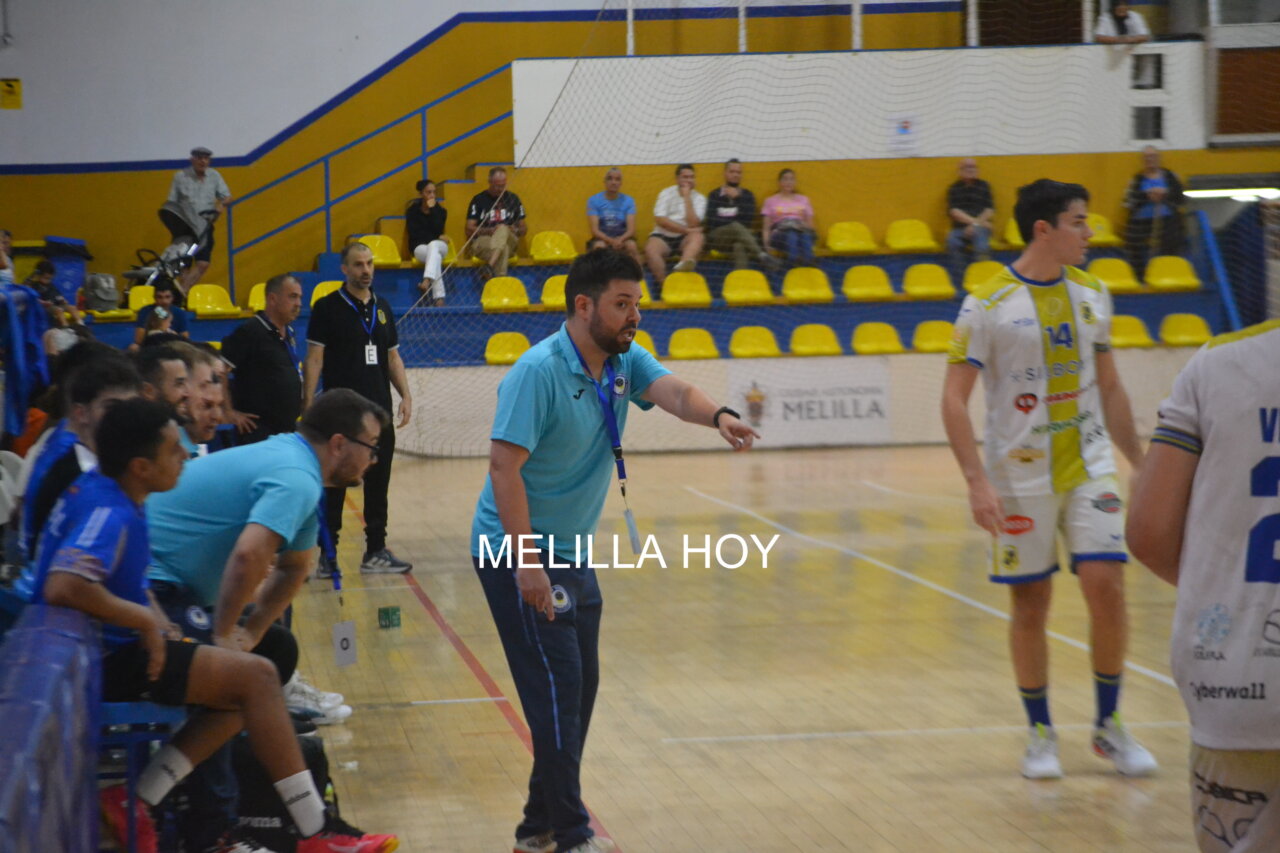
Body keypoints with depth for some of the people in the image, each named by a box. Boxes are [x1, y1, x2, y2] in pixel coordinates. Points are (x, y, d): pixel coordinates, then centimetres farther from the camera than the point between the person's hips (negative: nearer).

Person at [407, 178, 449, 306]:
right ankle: (439, 297, -49)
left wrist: (433, 210, -14)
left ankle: (427, 281, -60)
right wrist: (436, 237, -4)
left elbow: (438, 230, -9)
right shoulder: (413, 210, 4)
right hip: (420, 246, -1)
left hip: (439, 245, 1)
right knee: (435, 256, -37)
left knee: (433, 246, -38)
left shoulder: (440, 209, 7)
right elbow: (414, 233, -3)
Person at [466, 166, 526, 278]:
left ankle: (490, 266, -53)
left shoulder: (513, 199, 16)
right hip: (482, 241, -2)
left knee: (503, 229, -35)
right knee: (503, 248, -37)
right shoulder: (479, 200, 7)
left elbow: (524, 228, 20)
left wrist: (516, 230, -6)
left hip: (509, 241, 2)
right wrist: (489, 231, -16)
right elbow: (469, 230, 1)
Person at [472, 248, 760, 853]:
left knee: (578, 688, 13)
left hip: (572, 555, 9)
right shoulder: (538, 372, -20)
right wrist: (526, 563, -30)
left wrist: (717, 416, -39)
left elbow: (673, 393, -16)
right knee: (556, 687, -9)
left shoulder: (625, 361, 3)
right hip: (517, 554, -9)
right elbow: (504, 467, -24)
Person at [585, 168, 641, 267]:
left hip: (621, 239, 1)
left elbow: (631, 230, -8)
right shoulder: (593, 200, -4)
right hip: (601, 238, -1)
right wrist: (611, 241, -29)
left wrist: (620, 239, -30)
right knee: (599, 246, -34)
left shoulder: (628, 201, 0)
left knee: (631, 245, -31)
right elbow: (594, 230, -12)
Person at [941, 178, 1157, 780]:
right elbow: (954, 399, -10)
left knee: (1106, 585, -8)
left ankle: (1109, 726, 8)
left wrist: (1140, 464, 14)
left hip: (1089, 467, 3)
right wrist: (977, 482, -19)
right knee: (1030, 605, 3)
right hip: (1020, 476, -3)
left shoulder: (1091, 294, 6)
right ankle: (1041, 734, 18)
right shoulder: (989, 306, -9)